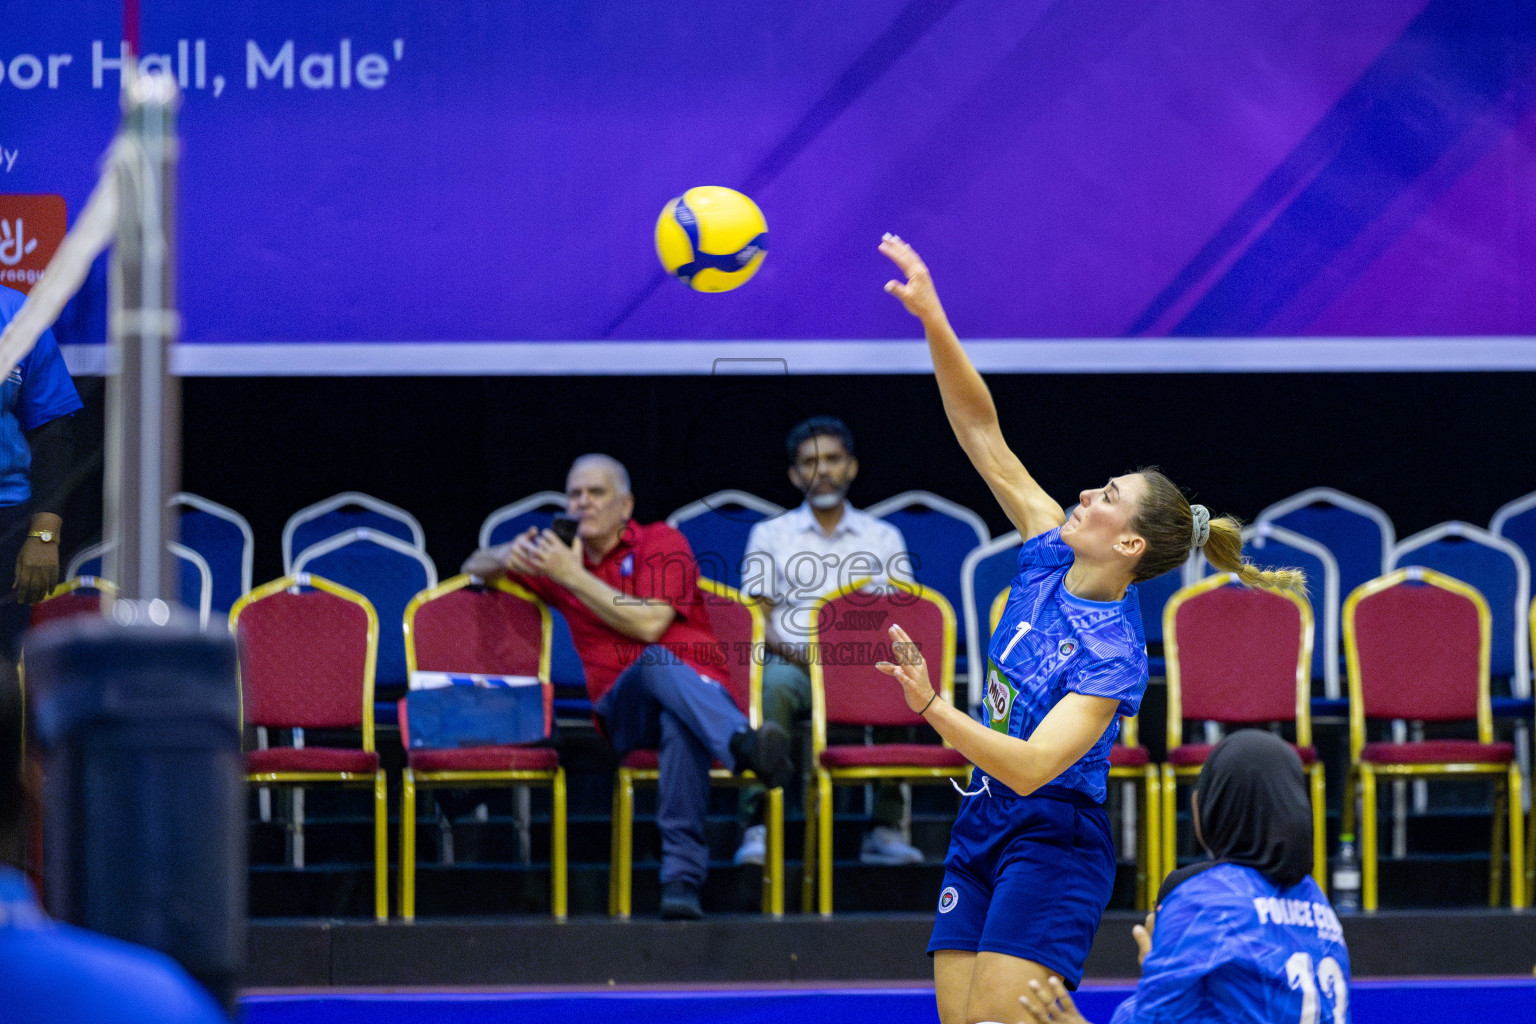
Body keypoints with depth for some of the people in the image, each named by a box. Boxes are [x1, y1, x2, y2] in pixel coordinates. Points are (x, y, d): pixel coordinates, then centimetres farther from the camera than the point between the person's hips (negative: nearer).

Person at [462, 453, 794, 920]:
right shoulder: (560, 554, 22)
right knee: (658, 664, -38)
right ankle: (746, 743, -67)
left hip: (696, 686, -1)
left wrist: (573, 576, -9)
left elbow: (649, 623, -9)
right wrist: (506, 558, 8)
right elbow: (474, 567, 34)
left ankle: (681, 876, -57)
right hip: (621, 710, 1)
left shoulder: (660, 543, 8)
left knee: (680, 723, -42)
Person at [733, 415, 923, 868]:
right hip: (792, 661, 0)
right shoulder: (771, 535, 17)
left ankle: (886, 827, -30)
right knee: (774, 684, -38)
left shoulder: (882, 538, 19)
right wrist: (794, 653, -14)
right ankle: (758, 824, -40)